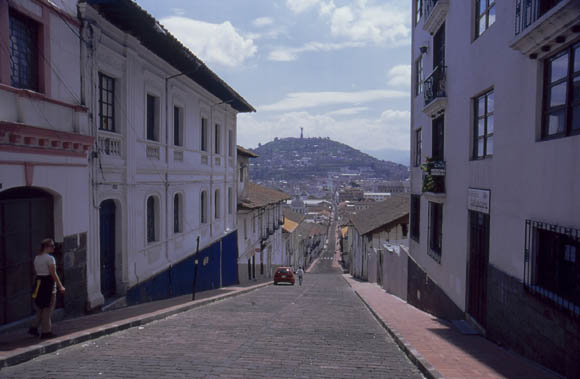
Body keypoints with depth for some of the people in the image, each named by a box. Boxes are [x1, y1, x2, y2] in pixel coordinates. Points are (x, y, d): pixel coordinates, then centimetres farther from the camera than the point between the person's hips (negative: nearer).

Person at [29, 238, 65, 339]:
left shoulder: (36, 258, 11)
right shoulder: (50, 258, -15)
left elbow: (36, 272, 14)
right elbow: (53, 274, -16)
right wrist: (60, 286, -11)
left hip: (38, 282, 8)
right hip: (48, 283, -8)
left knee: (40, 308, 19)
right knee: (47, 308, 1)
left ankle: (34, 327, 16)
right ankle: (46, 331, 7)